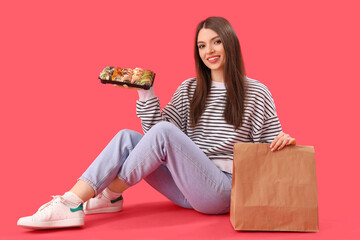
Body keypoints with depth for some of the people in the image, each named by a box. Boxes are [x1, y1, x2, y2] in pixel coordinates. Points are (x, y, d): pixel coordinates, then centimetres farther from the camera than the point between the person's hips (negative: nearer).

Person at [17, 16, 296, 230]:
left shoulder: (256, 93, 1)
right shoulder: (189, 89, 13)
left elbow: (269, 152, 3)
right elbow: (154, 136, 6)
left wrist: (281, 140, -19)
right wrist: (145, 93, -5)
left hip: (225, 191, -5)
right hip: (188, 186, 6)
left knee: (164, 132, -26)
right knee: (127, 138, -11)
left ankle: (108, 195, -12)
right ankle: (72, 203, -23)